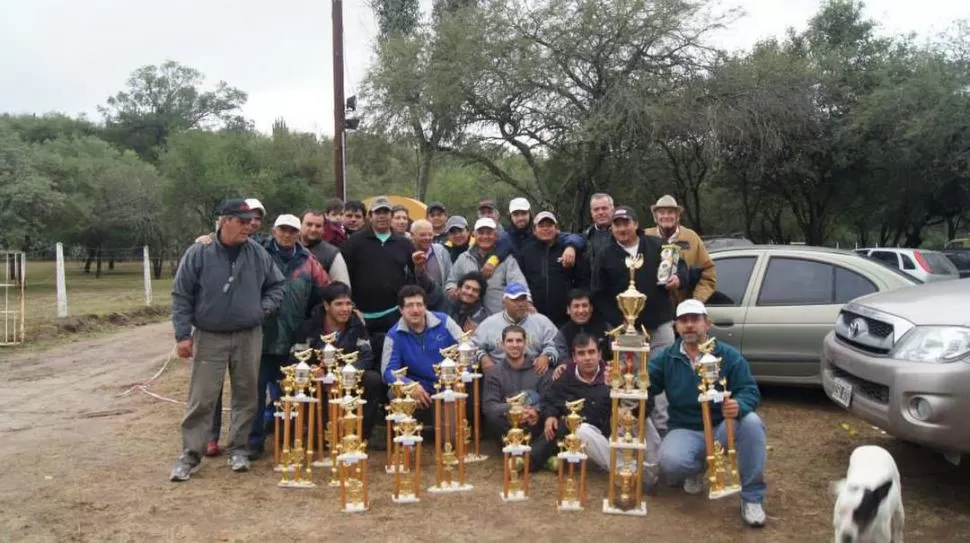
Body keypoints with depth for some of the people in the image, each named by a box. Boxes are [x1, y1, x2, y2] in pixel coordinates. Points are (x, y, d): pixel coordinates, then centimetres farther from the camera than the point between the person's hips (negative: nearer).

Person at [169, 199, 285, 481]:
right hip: (210, 337, -2)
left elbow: (276, 285, 14)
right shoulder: (199, 253, -8)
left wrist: (265, 308, -3)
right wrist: (183, 334, -7)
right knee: (201, 399, 0)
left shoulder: (258, 253, 0)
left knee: (246, 396, 9)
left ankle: (239, 449, 23)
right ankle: (190, 455, 12)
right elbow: (181, 295, -4)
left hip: (249, 336, 3)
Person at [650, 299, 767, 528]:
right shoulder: (666, 358, 2)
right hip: (685, 431, 0)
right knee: (670, 463, -33)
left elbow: (750, 391, -11)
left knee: (751, 421, -33)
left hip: (722, 428, 0)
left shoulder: (729, 355, -3)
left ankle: (752, 498, -17)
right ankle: (697, 469, 10)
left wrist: (739, 405, -35)